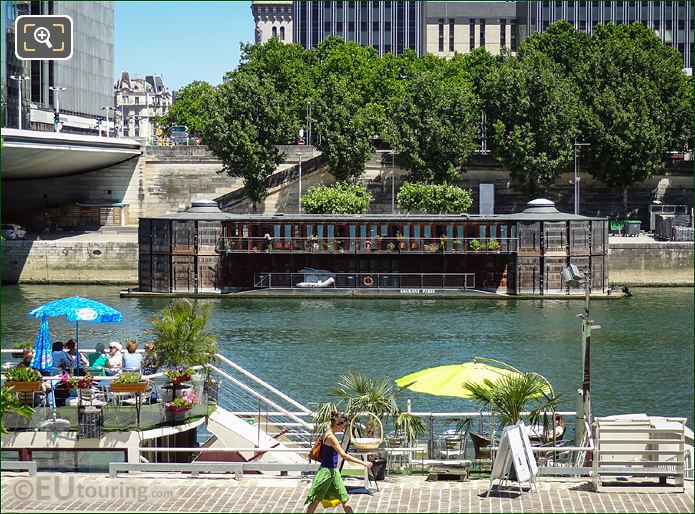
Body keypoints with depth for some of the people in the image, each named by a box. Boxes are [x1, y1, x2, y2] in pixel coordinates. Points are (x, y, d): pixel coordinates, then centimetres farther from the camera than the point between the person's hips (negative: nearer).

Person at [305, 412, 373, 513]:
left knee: (344, 498, 10)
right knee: (316, 500, 3)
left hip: (333, 471, 10)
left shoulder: (327, 434, 7)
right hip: (327, 471, -10)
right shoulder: (331, 437, -21)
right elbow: (344, 455, -27)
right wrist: (362, 462, -28)